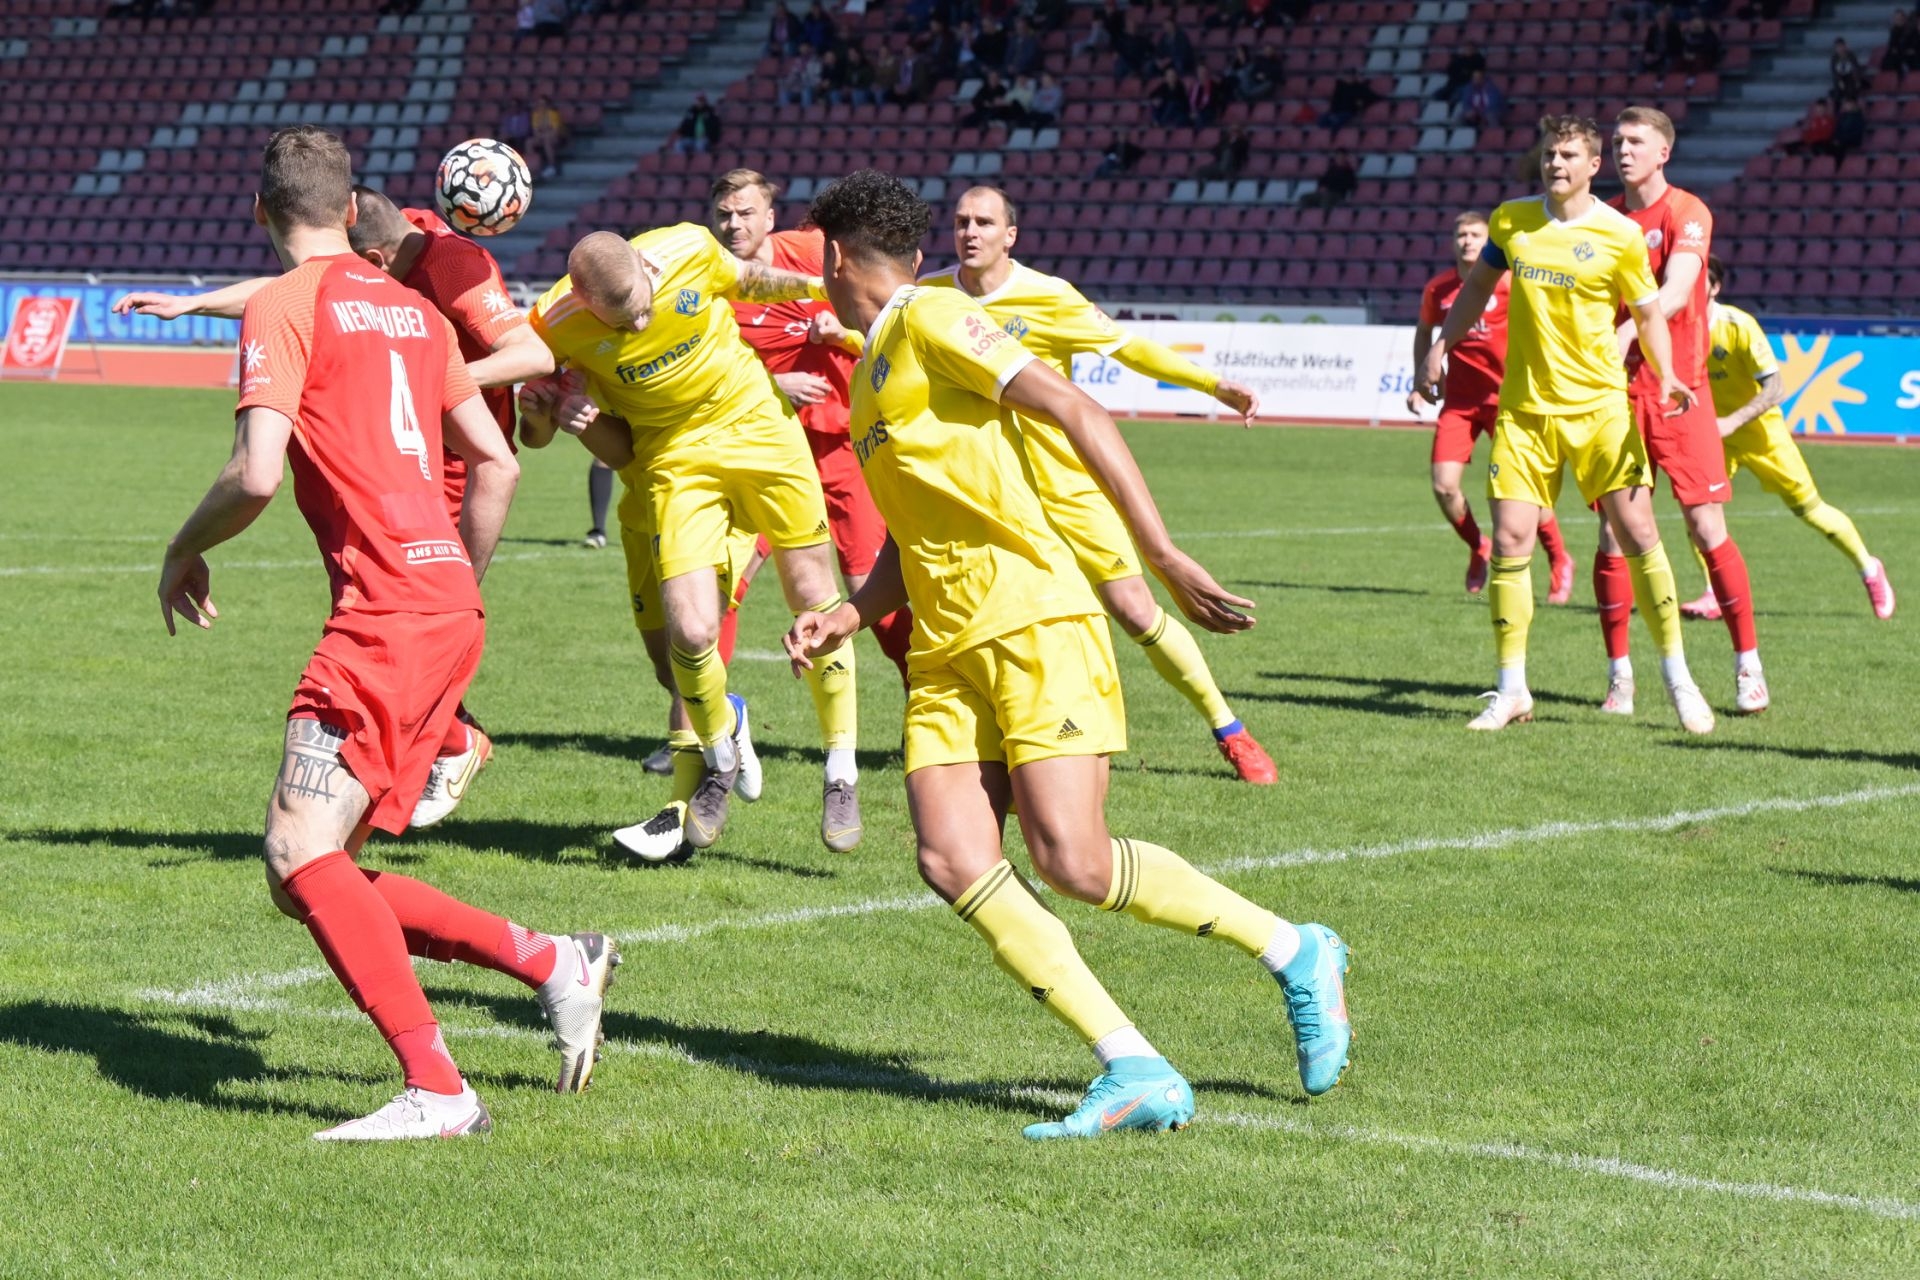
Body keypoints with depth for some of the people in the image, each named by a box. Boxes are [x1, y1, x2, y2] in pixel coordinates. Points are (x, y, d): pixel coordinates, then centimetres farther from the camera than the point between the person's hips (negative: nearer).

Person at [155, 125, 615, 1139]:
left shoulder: (284, 306, -4)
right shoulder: (410, 307, 19)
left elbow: (256, 474, -15)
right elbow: (496, 464, 20)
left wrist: (185, 551, 3)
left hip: (384, 614, -8)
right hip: (449, 608, 8)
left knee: (301, 852, -16)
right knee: (315, 877, 13)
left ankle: (436, 1090, -25)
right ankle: (553, 960, 15)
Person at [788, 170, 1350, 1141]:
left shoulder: (931, 320, -2)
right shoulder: (869, 375, 24)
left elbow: (1074, 412, -11)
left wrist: (1164, 559, -18)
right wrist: (844, 618, 12)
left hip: (1032, 623, -8)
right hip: (945, 651, 8)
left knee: (1072, 862, -18)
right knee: (952, 862, -13)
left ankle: (1293, 952, 3)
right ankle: (1136, 1074, -15)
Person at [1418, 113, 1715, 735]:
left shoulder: (1620, 234, -4)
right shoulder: (1510, 220, 4)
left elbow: (1649, 313, 5)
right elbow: (1477, 287, 19)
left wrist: (1665, 377, -11)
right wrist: (1440, 349, 13)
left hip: (1598, 406, -2)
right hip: (1523, 409, 2)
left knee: (1638, 534, -7)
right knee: (1510, 542, -3)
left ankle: (1678, 680, 5)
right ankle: (1511, 691, 7)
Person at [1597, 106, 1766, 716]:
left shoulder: (1687, 213, -5)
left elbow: (1675, 292, -21)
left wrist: (1626, 332, -36)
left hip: (1678, 390, -4)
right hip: (1615, 390, 4)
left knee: (1707, 528, -4)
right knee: (1613, 534, -1)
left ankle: (1748, 667, 6)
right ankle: (1619, 676, 6)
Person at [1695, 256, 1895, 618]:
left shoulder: (1739, 325, -23)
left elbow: (1774, 387, -25)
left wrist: (1732, 422, -36)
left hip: (1759, 430, -3)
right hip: (1710, 431, 3)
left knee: (1808, 507, 7)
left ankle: (1868, 569, 29)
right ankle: (1715, 595, -15)